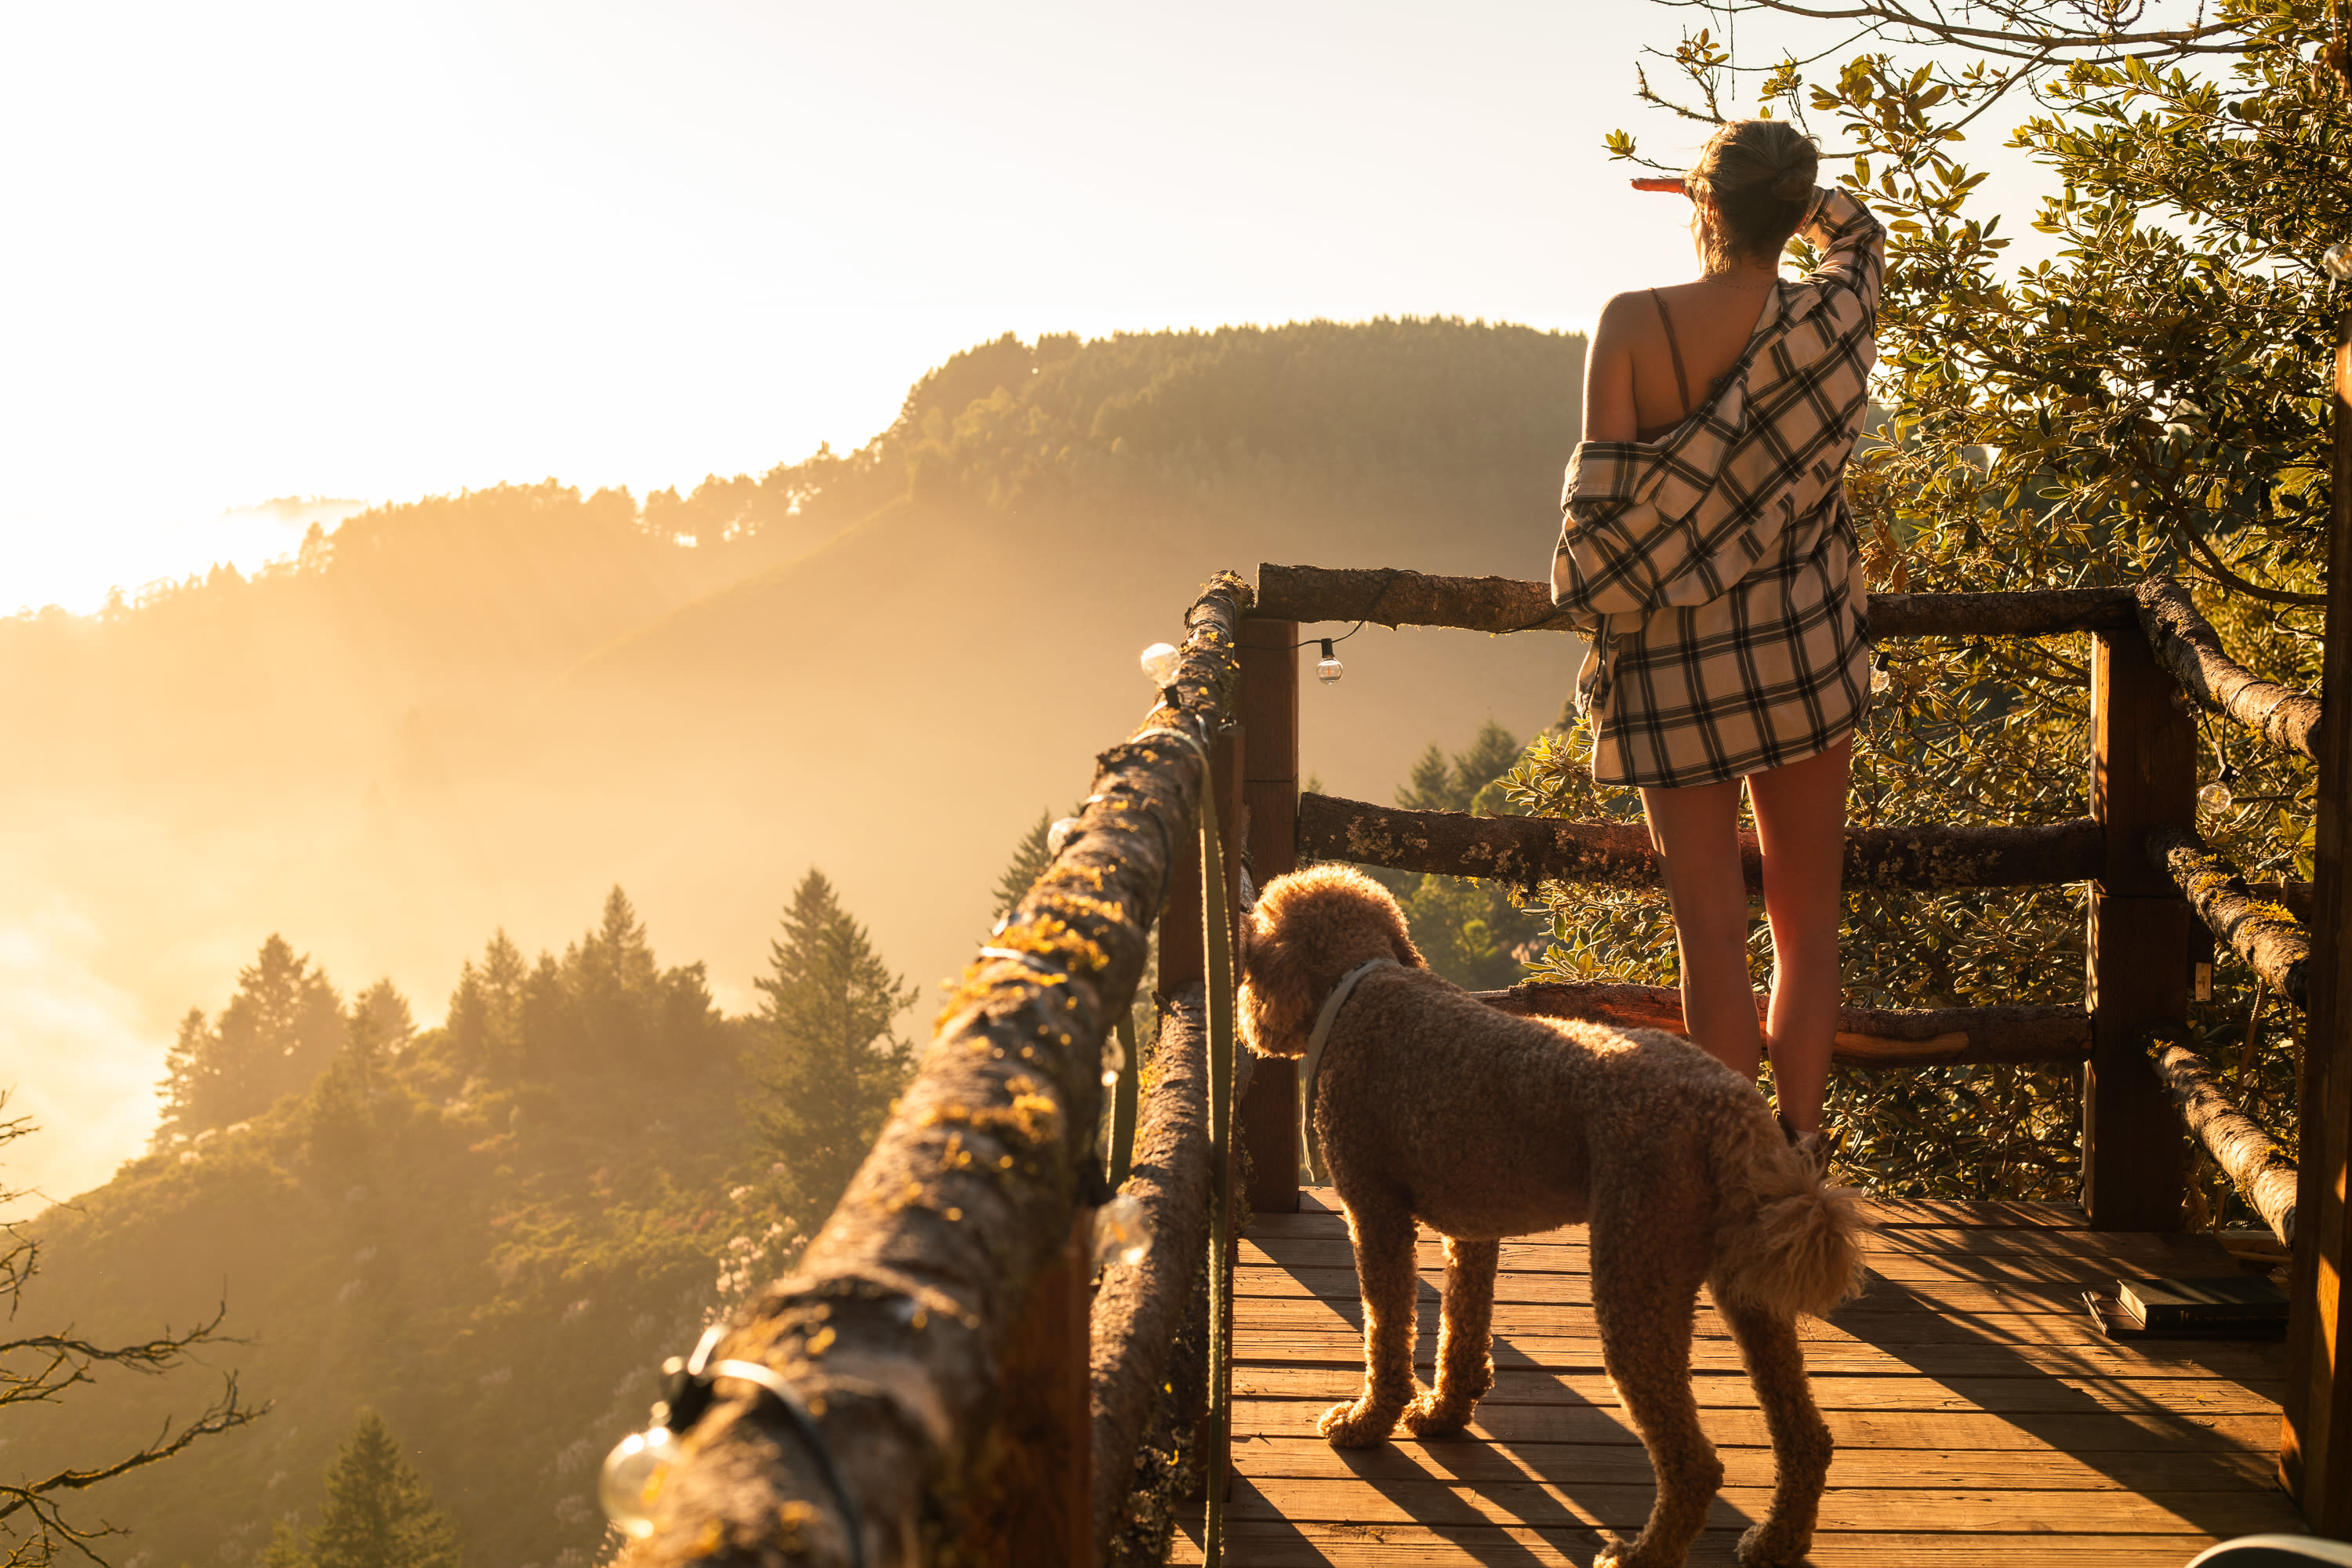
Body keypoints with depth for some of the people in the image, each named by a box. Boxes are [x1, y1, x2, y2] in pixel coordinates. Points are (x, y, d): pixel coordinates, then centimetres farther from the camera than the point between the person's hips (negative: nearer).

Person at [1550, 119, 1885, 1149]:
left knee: (1711, 937, 4)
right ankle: (1798, 1151, 17)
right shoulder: (1837, 315, -5)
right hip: (1807, 644, 2)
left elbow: (1599, 502, -13)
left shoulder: (1634, 327, -13)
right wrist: (1782, 190, 15)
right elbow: (1859, 230, 19)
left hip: (1676, 661, -2)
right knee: (1807, 923, 14)